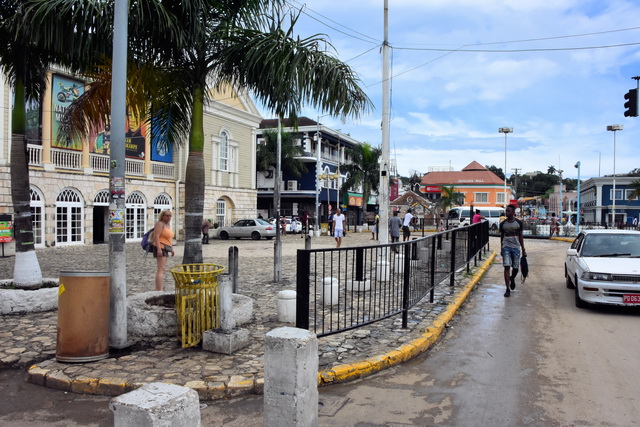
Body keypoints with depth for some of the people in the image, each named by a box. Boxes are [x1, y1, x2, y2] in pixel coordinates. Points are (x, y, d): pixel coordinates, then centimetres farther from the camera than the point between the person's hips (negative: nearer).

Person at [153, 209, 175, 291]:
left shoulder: (167, 225, 17)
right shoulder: (160, 224, -11)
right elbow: (156, 236, -20)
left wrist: (172, 249, 21)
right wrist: (159, 249, -27)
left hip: (165, 249, 10)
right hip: (161, 248, -10)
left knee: (161, 269, 17)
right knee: (162, 269, -18)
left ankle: (158, 288, 26)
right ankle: (160, 290, -25)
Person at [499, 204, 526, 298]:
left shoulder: (519, 223, 3)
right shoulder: (503, 224, 5)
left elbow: (520, 237, 6)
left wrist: (523, 250, 5)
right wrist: (501, 249, 13)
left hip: (516, 247, 0)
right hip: (506, 247, 0)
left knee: (516, 268, 6)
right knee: (507, 267, -9)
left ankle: (512, 278, 41)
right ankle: (508, 289, -6)